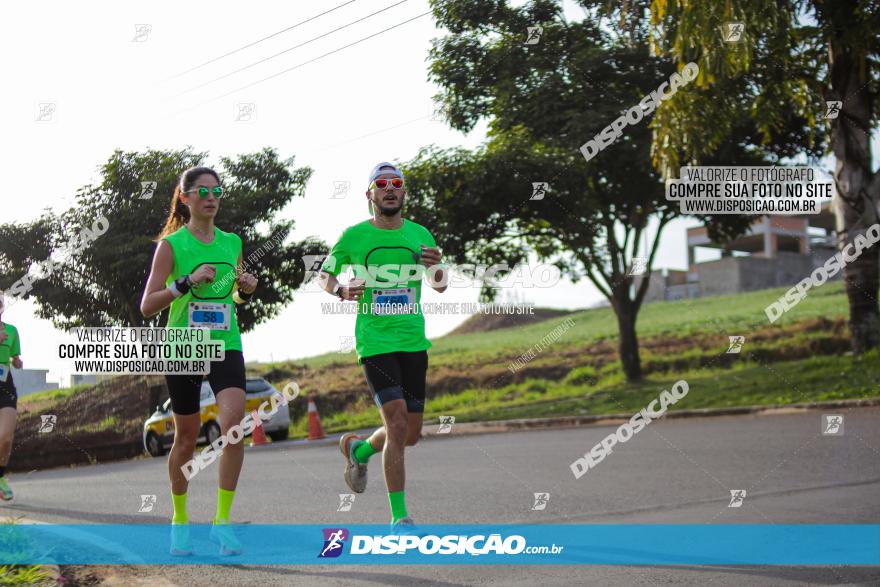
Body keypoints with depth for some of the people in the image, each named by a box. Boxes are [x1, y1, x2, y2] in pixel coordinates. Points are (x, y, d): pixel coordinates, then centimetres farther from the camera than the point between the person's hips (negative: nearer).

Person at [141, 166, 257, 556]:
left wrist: (246, 290, -1)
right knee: (187, 436, 7)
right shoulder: (171, 245, -3)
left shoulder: (232, 243, 9)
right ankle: (180, 520, 28)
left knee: (234, 420, -20)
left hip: (226, 346, 2)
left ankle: (222, 520, -10)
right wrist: (188, 281, -21)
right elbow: (147, 306, -8)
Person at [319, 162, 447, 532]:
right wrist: (341, 290, -11)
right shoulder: (354, 236, 1)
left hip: (414, 343, 4)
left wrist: (436, 267, -16)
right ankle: (399, 517, -4)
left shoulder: (419, 235, 8)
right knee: (398, 425, -14)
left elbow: (440, 286, 7)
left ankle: (357, 449, 40)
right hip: (374, 343, -4)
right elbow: (323, 275, 11)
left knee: (411, 434, 9)